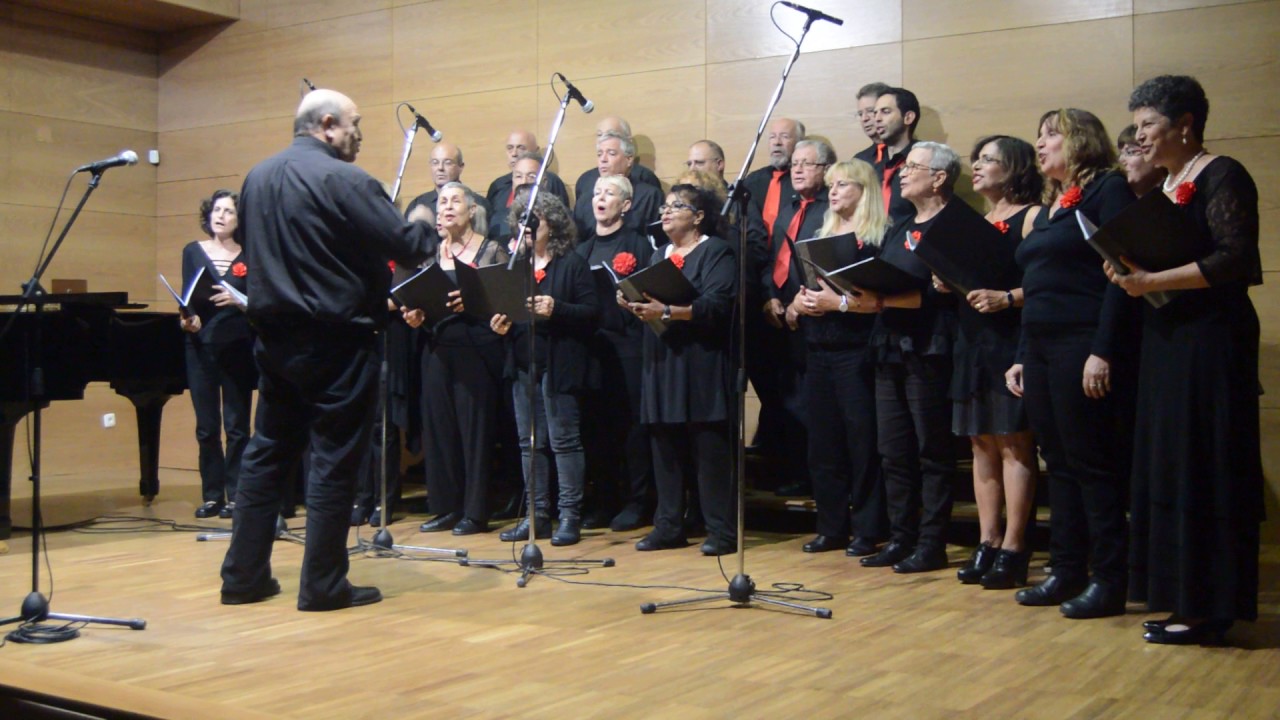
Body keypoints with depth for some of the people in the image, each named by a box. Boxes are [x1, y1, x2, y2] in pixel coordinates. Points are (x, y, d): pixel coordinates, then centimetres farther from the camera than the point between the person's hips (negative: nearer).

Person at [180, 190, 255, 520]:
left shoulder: (248, 257, 3)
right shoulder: (193, 251, 8)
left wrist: (238, 301, -21)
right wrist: (189, 318, -18)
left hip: (238, 349, -1)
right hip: (201, 347, 2)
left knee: (237, 425, 1)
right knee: (206, 427, 3)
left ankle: (235, 496, 7)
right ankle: (212, 496, 11)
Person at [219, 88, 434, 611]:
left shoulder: (257, 177, 9)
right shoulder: (342, 180, -15)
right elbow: (407, 245, -16)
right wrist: (428, 231, 5)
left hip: (274, 334, 8)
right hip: (333, 340, -8)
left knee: (266, 452, 14)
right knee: (335, 460, 1)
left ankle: (243, 577, 19)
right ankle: (323, 585, 6)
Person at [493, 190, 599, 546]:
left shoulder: (573, 263, -3)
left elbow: (592, 313, -9)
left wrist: (556, 309, -22)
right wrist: (501, 323, 0)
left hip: (559, 365, -6)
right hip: (523, 365, 6)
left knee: (564, 440, -3)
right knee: (529, 443, 8)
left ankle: (570, 516, 3)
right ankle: (537, 514, 16)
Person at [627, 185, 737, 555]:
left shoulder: (716, 252, -3)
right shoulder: (659, 255, 21)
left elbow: (718, 305, -17)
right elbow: (650, 300, 20)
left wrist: (668, 312, -26)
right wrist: (635, 304, -3)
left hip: (701, 365, -7)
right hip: (661, 363, 7)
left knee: (710, 450, -5)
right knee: (665, 450, 7)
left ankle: (721, 530, 0)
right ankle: (668, 526, 15)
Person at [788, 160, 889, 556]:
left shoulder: (877, 237, -3)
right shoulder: (822, 234, 19)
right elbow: (803, 283, 19)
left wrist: (840, 302, -18)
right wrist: (799, 301, -2)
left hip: (856, 351, -7)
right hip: (818, 349, 7)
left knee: (862, 441, -4)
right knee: (823, 442, 8)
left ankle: (867, 530, 3)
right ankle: (832, 527, 17)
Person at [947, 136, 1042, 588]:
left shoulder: (1032, 217, -5)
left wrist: (1007, 298, -25)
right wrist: (947, 282, 0)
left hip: (1013, 342, -8)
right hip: (973, 343, 8)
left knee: (1013, 444, -5)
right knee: (982, 445, 8)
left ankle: (1013, 550, -1)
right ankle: (987, 544, 14)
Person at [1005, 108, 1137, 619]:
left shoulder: (1108, 190, -5)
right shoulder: (1049, 207, 20)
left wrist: (1103, 352, -20)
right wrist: (1021, 358, 16)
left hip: (1083, 345, -8)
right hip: (1040, 347, 8)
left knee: (1091, 464, -4)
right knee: (1059, 464, 10)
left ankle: (1109, 580, 4)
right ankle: (1067, 571, 16)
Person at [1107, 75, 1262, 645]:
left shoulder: (1221, 177, -8)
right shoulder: (1161, 187, 17)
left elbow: (1236, 260, -19)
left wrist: (1152, 281, -20)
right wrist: (1129, 274, 1)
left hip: (1210, 342, -9)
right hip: (1166, 341, 9)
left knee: (1201, 473, -6)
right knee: (1167, 470, 8)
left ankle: (1207, 611, 1)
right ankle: (1182, 596, 15)